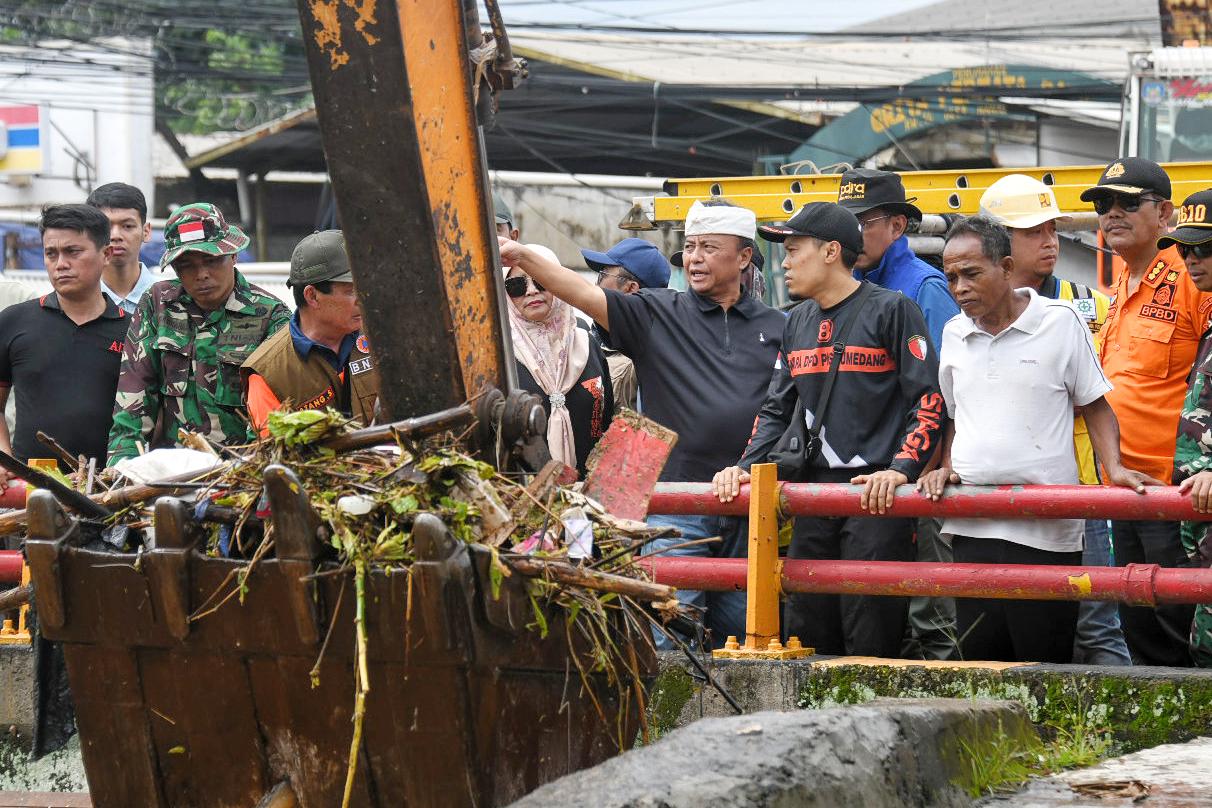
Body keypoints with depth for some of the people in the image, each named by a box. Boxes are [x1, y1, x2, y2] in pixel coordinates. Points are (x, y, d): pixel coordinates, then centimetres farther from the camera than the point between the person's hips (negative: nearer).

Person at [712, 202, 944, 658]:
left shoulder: (891, 310, -3)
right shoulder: (797, 323, 17)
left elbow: (929, 398, -8)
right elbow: (777, 409, 20)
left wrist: (901, 469, -21)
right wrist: (746, 466, 4)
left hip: (876, 496, -7)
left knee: (869, 645, -9)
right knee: (806, 636, 7)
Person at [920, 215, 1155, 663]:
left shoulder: (1060, 321, -2)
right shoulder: (954, 333, 12)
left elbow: (1095, 406, 2)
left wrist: (1114, 467, -12)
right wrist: (946, 468, 7)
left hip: (1045, 529, -5)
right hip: (971, 524, 5)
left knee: (1045, 662, -4)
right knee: (980, 659, 7)